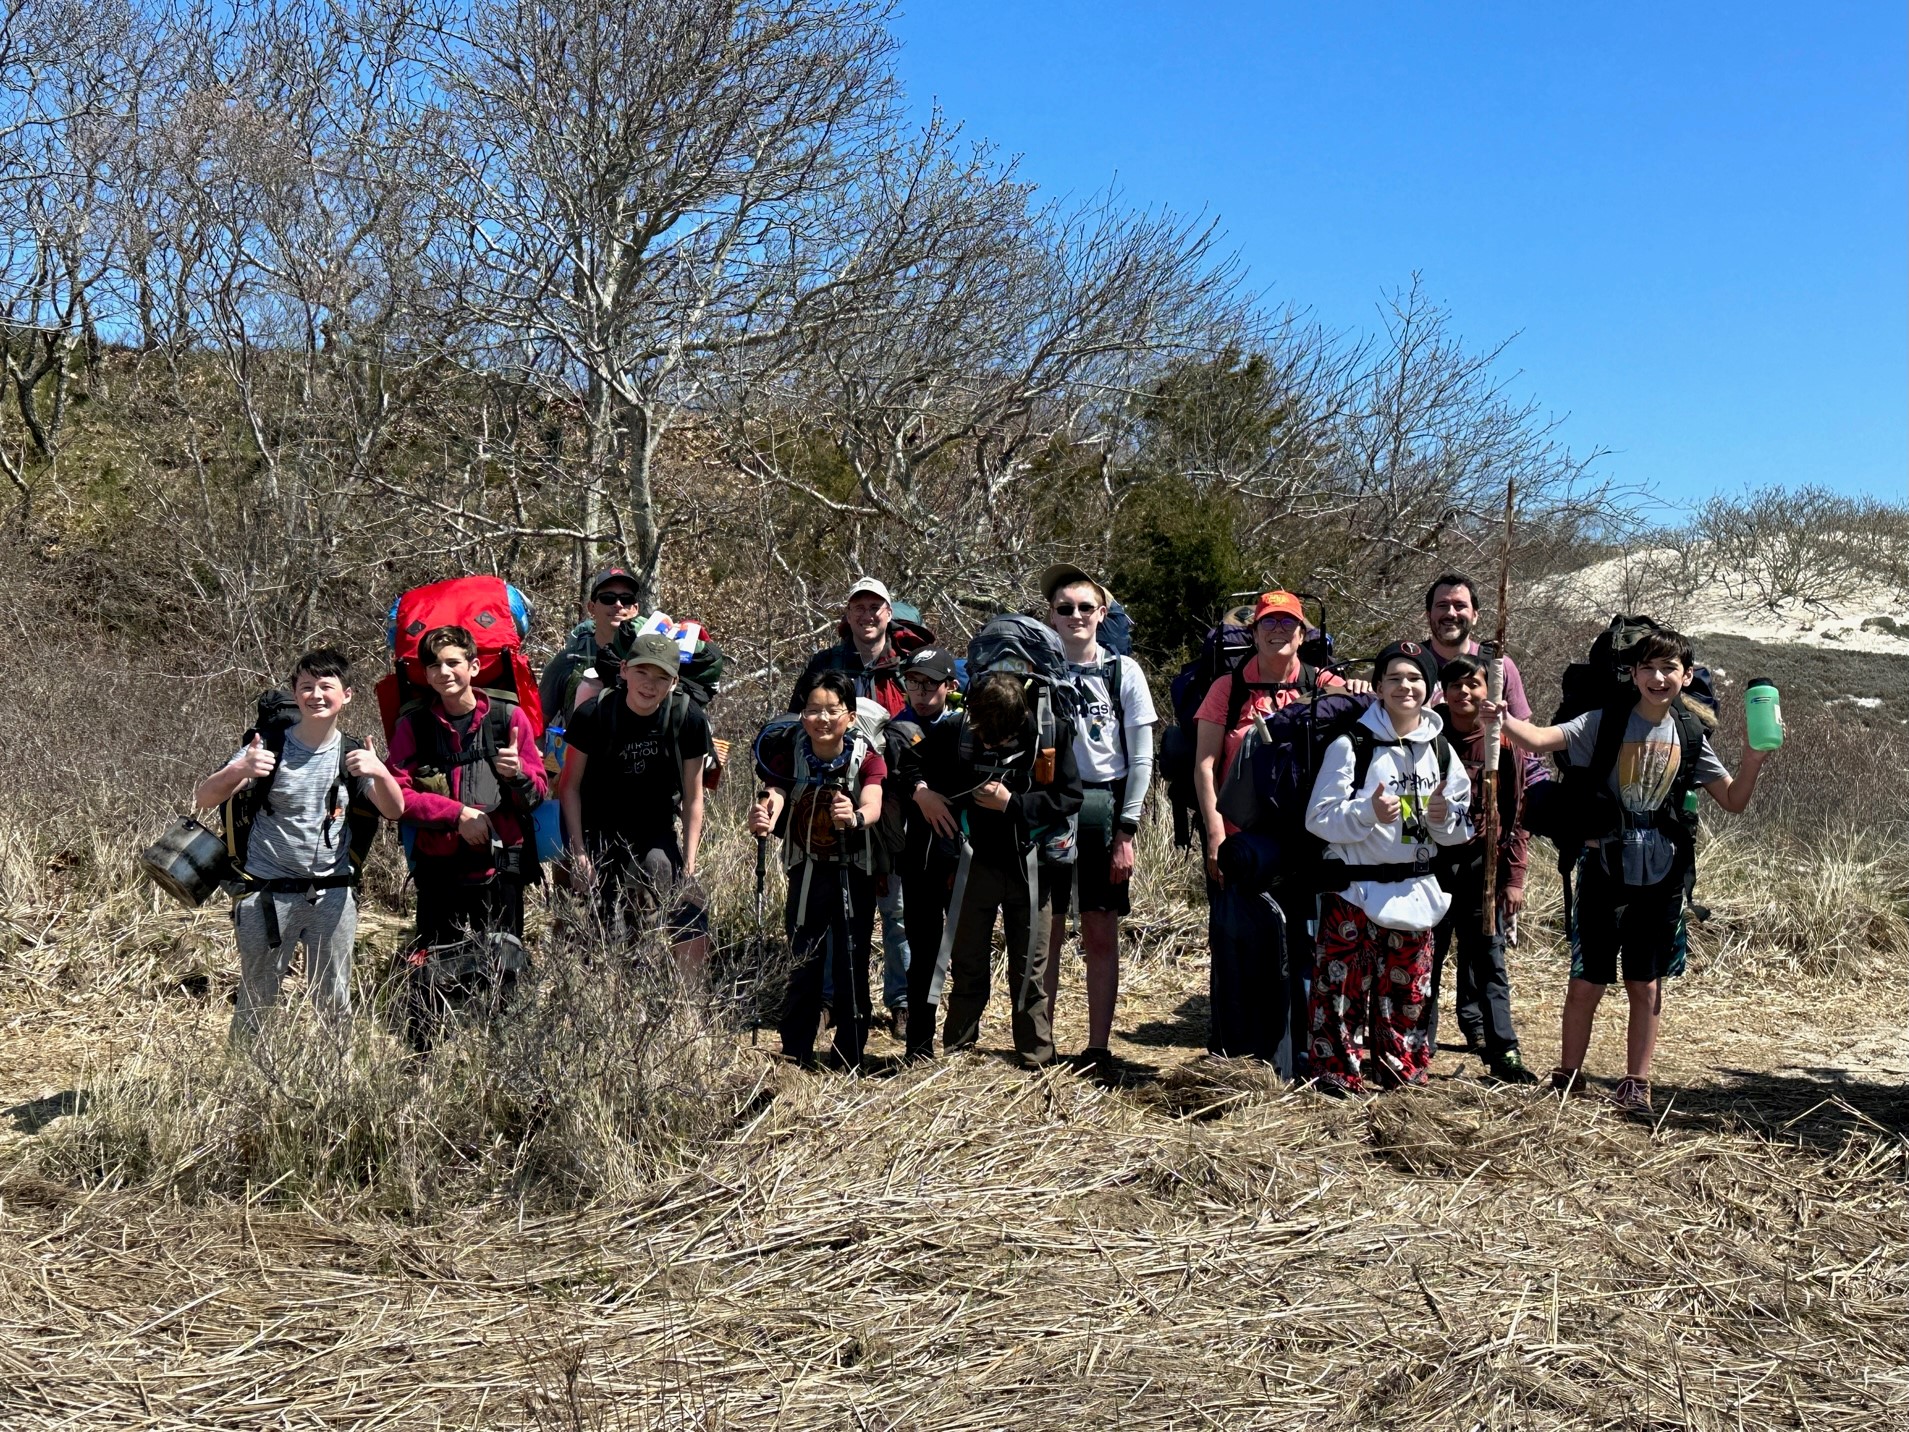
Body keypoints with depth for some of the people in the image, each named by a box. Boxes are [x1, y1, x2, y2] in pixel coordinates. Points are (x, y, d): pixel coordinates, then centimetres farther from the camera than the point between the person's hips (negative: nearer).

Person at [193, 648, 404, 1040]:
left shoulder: (354, 755, 3)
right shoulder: (269, 748, -4)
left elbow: (394, 811, -6)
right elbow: (203, 799, -10)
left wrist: (380, 773, -27)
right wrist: (238, 770, -31)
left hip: (332, 896, 2)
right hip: (269, 894, -2)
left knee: (335, 1003, 10)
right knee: (255, 1002, 8)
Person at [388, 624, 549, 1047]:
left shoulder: (510, 718, 5)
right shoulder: (413, 726, 7)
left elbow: (538, 794, 5)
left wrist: (518, 773, -17)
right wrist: (458, 813, -11)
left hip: (500, 866, 0)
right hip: (439, 868, 0)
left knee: (502, 971, -2)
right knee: (432, 976, 0)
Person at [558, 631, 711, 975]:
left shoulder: (688, 719, -11)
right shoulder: (594, 715, -14)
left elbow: (693, 797, -2)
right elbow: (571, 785, -4)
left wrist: (689, 861, -7)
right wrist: (578, 852, -8)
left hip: (656, 833, 1)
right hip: (600, 834, -1)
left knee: (694, 934, -10)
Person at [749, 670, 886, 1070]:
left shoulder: (865, 756, -13)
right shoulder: (792, 753, -10)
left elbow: (873, 805, -29)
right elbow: (773, 794, -26)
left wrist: (855, 818, -53)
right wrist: (761, 818, -50)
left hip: (854, 875, -1)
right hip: (807, 873, 1)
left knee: (852, 968, 2)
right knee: (801, 967, 5)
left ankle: (850, 1062, 14)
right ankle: (794, 1059, 17)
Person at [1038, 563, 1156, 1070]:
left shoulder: (1124, 672, 2)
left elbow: (1142, 758, 1)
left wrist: (1126, 831, -5)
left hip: (1104, 809, -1)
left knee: (1101, 937, 3)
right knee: (1046, 933, 2)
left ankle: (1098, 1048, 10)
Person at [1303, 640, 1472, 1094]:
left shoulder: (1441, 751, 9)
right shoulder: (1352, 745, -7)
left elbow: (1462, 830, 14)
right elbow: (1318, 818, -9)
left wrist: (1445, 817, -8)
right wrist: (1367, 812, -24)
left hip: (1414, 890, 5)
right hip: (1355, 890, -5)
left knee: (1407, 988, 12)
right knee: (1345, 985, -5)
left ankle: (1400, 1067, 26)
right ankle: (1340, 1071, 7)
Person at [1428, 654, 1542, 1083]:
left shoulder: (1505, 742, 1)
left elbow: (1517, 814, 2)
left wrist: (1513, 877, -2)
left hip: (1483, 863, 0)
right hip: (1430, 862, 1)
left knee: (1488, 959, 2)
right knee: (1425, 958, 5)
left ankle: (1503, 1052, 5)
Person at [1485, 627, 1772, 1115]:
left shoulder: (1690, 736, 4)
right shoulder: (1604, 722, -5)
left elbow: (1734, 800, 10)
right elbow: (1539, 740, -20)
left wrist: (1756, 754, -6)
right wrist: (1503, 718, -39)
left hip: (1662, 874, 2)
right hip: (1605, 868, -2)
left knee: (1646, 984, 9)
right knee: (1586, 981, 3)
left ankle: (1635, 1084, 20)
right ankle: (1568, 1075, 18)